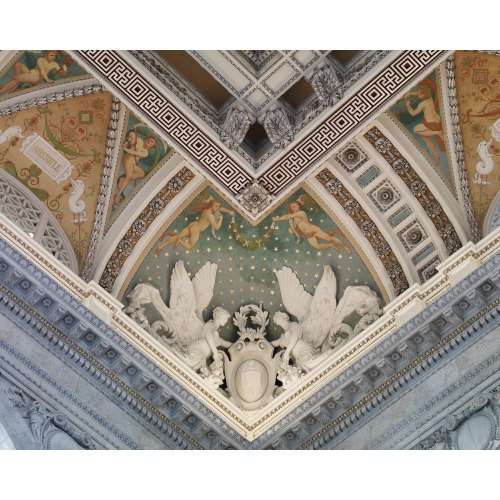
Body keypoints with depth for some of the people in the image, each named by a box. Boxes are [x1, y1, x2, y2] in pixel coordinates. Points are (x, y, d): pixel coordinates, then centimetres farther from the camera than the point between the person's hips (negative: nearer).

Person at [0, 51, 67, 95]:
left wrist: (64, 70, -20)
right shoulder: (40, 59, 6)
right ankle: (15, 85, -15)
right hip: (30, 73, 3)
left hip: (35, 79, -3)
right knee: (17, 64, -20)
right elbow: (42, 70, -8)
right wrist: (47, 80, -26)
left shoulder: (55, 64, 9)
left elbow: (62, 74, 6)